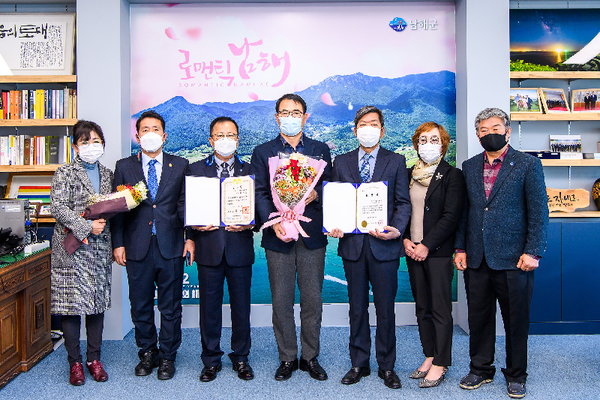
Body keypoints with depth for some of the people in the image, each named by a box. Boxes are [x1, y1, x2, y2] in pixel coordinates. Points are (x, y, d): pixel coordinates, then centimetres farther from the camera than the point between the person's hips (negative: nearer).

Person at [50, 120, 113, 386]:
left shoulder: (107, 174, 14)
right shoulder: (65, 173, -1)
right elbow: (58, 207, -11)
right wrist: (87, 227, -18)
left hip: (100, 248, 4)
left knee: (98, 303, 8)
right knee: (71, 303, -1)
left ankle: (94, 359, 19)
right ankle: (75, 362, 12)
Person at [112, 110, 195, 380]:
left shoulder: (180, 165, 6)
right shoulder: (124, 167, 7)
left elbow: (186, 204, 4)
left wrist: (190, 237, -4)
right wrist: (118, 243, 0)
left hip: (170, 246, -1)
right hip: (137, 247, 1)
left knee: (171, 307, 7)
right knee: (140, 305, 11)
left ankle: (167, 356, 22)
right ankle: (147, 353, 28)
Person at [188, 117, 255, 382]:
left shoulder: (250, 170, 8)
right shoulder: (195, 169, 8)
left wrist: (249, 223, -15)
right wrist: (195, 222, -13)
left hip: (240, 248, 0)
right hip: (209, 247, 0)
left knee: (241, 305, 8)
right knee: (209, 305, 8)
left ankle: (241, 358, 24)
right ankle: (211, 360, 23)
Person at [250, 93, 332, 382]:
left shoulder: (320, 150, 12)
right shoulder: (262, 152, 8)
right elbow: (259, 193, 0)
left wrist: (314, 194, -15)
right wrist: (274, 223, -15)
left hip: (312, 235, 1)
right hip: (278, 236, 0)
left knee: (312, 300, 6)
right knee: (281, 301, 6)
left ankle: (310, 358, 20)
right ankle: (287, 358, 20)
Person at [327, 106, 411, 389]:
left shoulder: (396, 161, 6)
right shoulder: (342, 162, 11)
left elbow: (403, 202, 1)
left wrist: (396, 229, -16)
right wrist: (333, 226, -10)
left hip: (384, 245, -1)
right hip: (352, 244, 2)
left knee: (385, 309, 6)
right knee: (357, 308, 11)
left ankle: (386, 366, 21)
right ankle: (359, 364, 24)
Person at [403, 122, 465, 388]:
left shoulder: (452, 175, -3)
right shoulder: (408, 175, 12)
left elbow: (451, 216, -10)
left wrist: (426, 245, -14)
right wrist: (405, 239, -3)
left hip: (438, 251, -5)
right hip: (413, 250, 5)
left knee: (440, 308, -1)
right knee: (422, 307, 11)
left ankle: (440, 364, 9)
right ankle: (429, 356, 23)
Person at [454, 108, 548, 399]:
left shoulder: (528, 164, -2)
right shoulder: (469, 167, 11)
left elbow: (539, 212, -5)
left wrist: (533, 252, -11)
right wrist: (460, 248, 8)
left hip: (513, 258, -3)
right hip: (476, 258, 4)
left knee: (516, 320, 8)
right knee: (478, 318, 12)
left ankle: (515, 376, 25)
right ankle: (480, 369, 29)